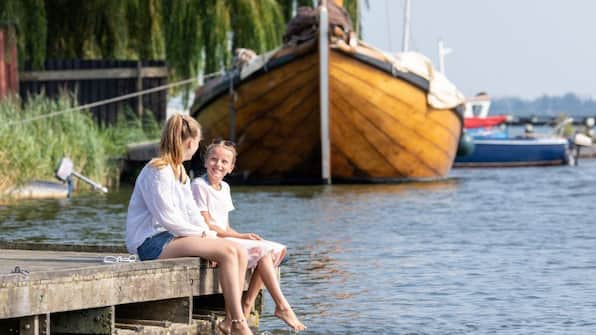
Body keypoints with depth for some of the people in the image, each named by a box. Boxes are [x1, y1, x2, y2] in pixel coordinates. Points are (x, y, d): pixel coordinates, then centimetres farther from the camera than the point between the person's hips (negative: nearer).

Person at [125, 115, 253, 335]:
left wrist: (209, 235, 0)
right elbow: (167, 218, -17)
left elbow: (192, 213, 17)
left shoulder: (180, 172, 20)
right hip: (153, 242, -10)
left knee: (240, 252, -7)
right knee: (227, 251, -24)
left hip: (174, 238, 10)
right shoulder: (157, 171, -12)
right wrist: (202, 234, -10)